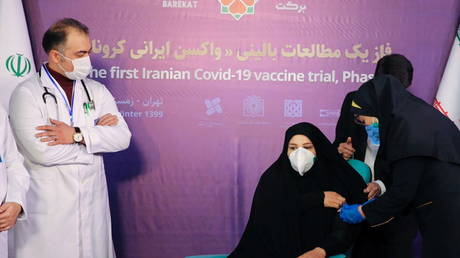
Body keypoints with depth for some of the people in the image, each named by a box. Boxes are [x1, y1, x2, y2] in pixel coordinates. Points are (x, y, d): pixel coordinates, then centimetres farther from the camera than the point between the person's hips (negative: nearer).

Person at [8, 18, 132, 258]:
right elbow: (42, 152, -19)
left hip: (93, 204, 4)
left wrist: (78, 135, -17)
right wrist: (97, 133, -8)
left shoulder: (97, 91, 8)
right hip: (47, 209, -4)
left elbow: (123, 136, -2)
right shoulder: (27, 94, -7)